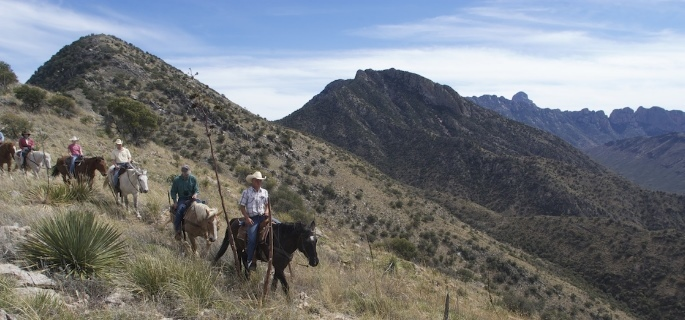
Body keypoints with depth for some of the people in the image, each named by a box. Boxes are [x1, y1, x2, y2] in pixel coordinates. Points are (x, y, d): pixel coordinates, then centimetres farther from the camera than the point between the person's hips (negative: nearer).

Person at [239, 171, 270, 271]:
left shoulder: (265, 192, 14)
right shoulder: (246, 192, 2)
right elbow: (242, 206, 1)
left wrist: (267, 211, -1)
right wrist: (247, 218, -11)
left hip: (263, 217, 4)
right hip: (252, 218, -4)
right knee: (252, 239, -20)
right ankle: (250, 261, -8)